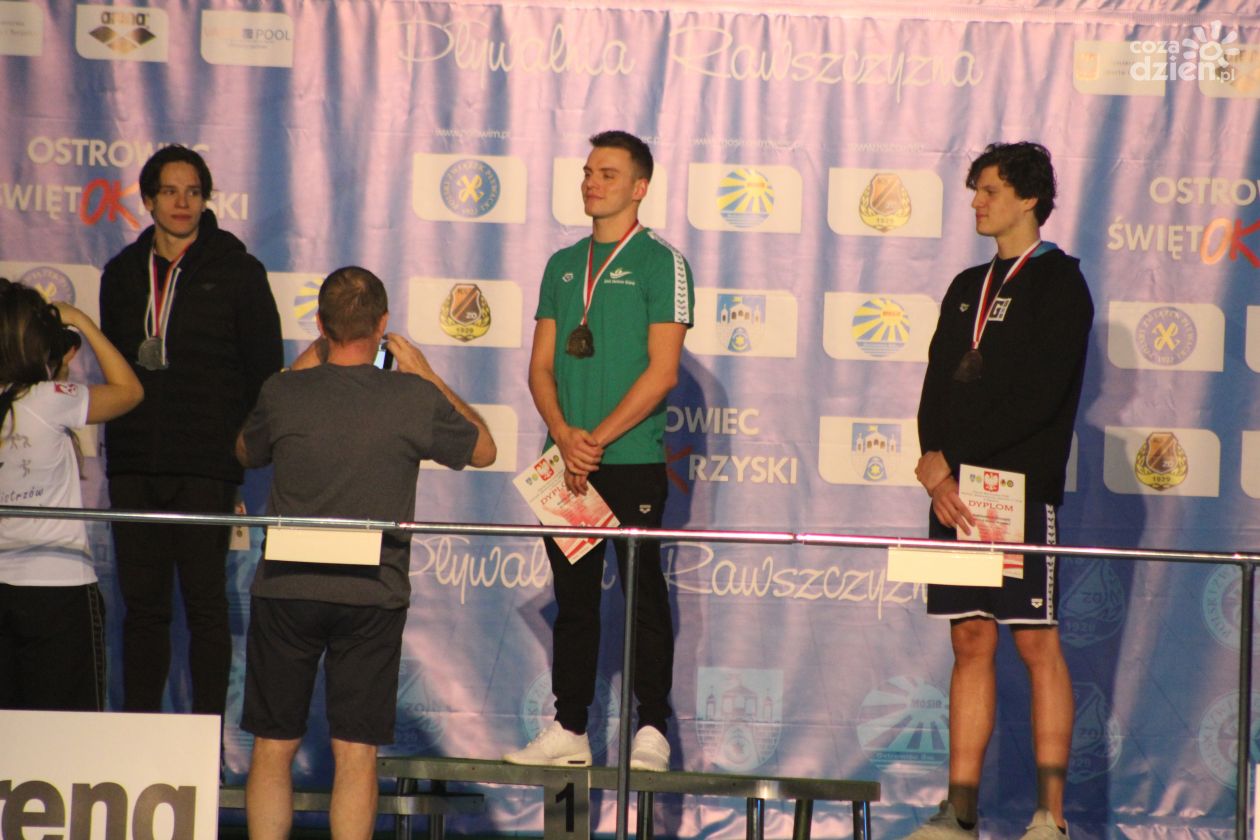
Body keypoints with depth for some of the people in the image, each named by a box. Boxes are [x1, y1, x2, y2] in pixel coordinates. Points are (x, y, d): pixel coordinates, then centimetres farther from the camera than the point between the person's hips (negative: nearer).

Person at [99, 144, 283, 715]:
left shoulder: (237, 272, 2)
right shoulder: (123, 273, 13)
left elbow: (265, 371, 3)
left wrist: (242, 447, -5)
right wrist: (120, 444, 10)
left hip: (206, 468, -4)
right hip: (133, 468, 4)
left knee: (205, 604, -2)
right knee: (141, 605, 6)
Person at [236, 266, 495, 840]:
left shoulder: (283, 393, -6)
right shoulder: (414, 399, -7)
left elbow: (246, 453, 17)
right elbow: (484, 450, 10)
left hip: (286, 590, 0)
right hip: (374, 598, 0)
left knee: (272, 749, 10)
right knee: (356, 754, 5)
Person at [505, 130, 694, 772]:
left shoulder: (661, 263, -2)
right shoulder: (563, 265, 14)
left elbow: (661, 371, -9)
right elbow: (541, 366, 11)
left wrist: (599, 438, -14)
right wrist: (565, 436, -7)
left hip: (633, 460, -5)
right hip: (567, 462, 5)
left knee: (643, 596, -2)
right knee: (573, 597, 8)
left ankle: (652, 731, 2)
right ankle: (569, 731, 13)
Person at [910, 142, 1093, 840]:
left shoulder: (1057, 282, -2)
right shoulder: (968, 288, 19)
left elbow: (1037, 397, -12)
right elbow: (937, 388, 13)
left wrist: (948, 457, -12)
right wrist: (938, 473, -4)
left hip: (1022, 490, -6)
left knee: (1037, 644, -5)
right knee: (970, 641, 5)